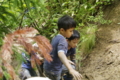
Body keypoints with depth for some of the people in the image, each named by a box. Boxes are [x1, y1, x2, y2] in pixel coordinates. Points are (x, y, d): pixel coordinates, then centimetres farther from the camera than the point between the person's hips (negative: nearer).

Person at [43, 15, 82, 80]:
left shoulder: (55, 38, 6)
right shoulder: (62, 40, -24)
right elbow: (61, 54, -42)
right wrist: (71, 69, -56)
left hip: (48, 67, 9)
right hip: (53, 71, -9)